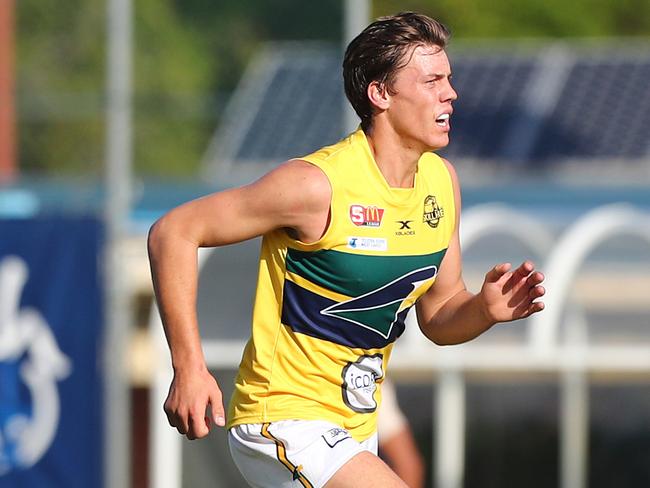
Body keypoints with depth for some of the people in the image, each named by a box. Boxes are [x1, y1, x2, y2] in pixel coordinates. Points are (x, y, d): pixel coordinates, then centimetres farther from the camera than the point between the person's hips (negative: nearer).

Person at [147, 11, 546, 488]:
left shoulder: (442, 180, 3)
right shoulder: (318, 185, -20)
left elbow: (437, 316, 13)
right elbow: (173, 233, -16)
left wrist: (485, 310, -10)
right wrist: (189, 367, -21)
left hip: (355, 429, 9)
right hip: (283, 423, -9)